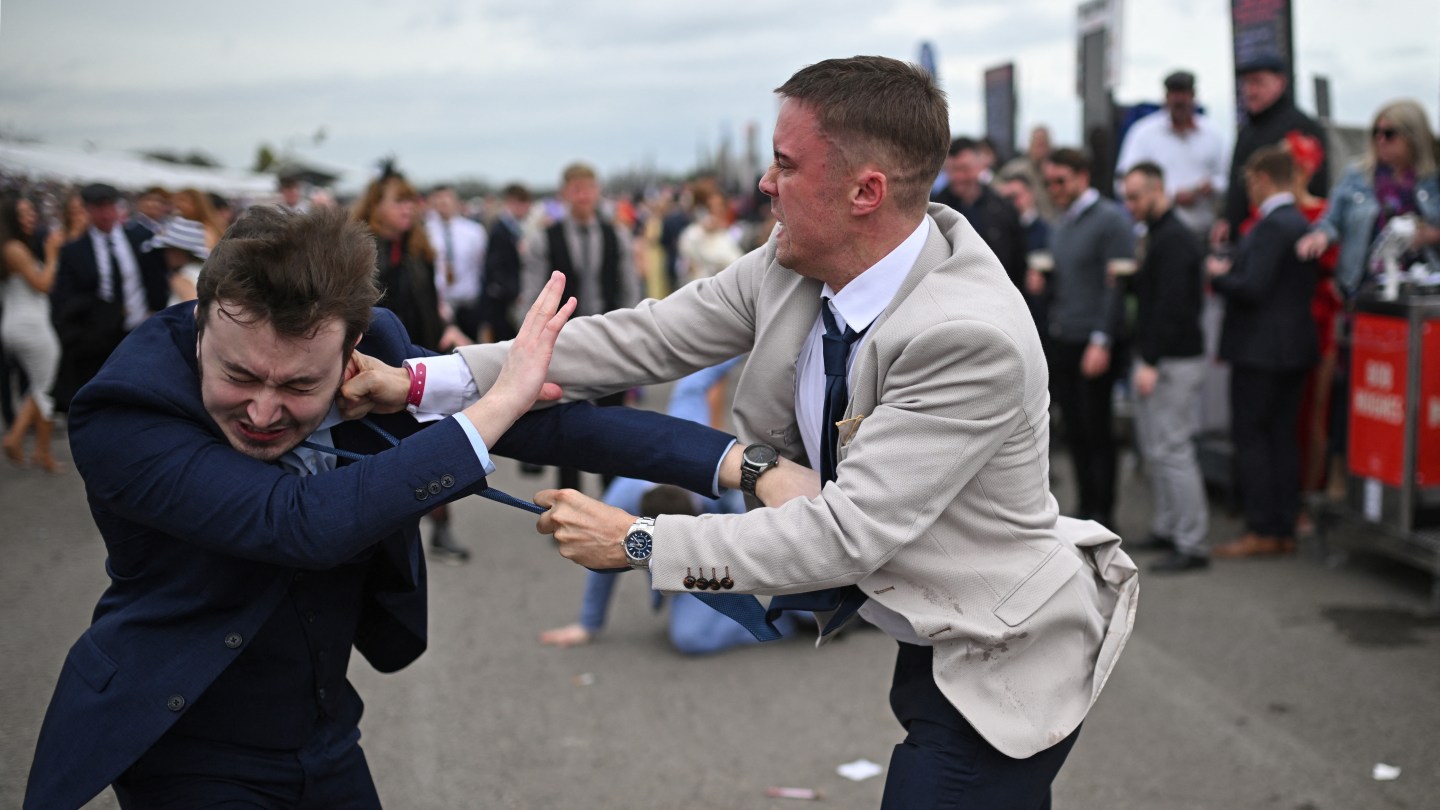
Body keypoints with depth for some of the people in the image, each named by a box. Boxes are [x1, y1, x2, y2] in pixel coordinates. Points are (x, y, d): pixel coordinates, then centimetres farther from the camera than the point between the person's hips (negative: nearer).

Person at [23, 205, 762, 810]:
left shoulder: (374, 356, -13)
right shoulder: (120, 419, -27)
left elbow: (543, 415, -10)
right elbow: (303, 523, -37)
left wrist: (740, 462, -17)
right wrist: (497, 403, -32)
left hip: (328, 737, 5)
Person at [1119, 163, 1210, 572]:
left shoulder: (1175, 240, -16)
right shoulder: (1160, 235, 16)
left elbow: (1171, 304, -22)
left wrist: (1151, 363, -24)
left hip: (1174, 361, -11)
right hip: (1157, 358, 11)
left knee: (1171, 449, -9)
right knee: (1154, 447, 15)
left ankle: (1192, 545, -6)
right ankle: (1166, 528, 24)